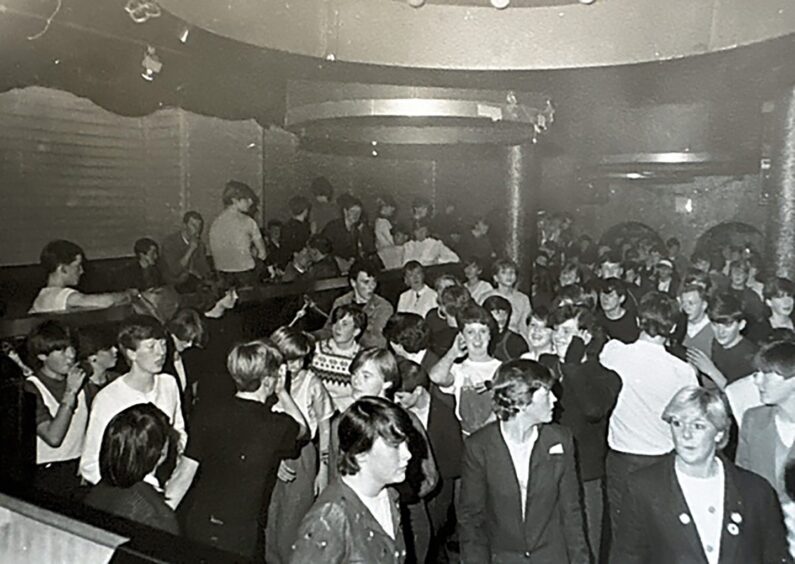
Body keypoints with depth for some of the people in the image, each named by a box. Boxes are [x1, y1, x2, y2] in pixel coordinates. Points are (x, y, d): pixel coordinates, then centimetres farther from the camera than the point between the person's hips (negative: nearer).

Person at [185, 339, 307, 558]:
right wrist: (282, 392, 4)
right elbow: (302, 428, 3)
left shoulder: (206, 413, -11)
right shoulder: (277, 427, -21)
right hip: (241, 536, -4)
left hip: (197, 523, 4)